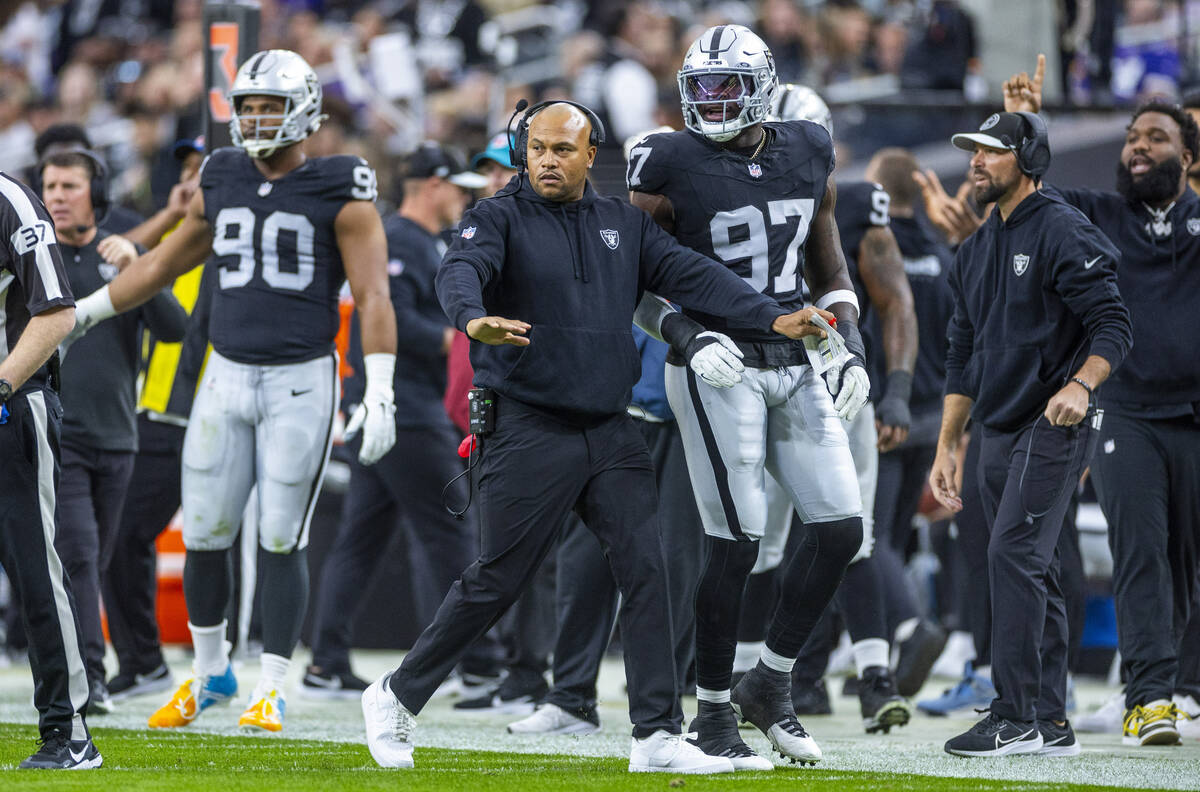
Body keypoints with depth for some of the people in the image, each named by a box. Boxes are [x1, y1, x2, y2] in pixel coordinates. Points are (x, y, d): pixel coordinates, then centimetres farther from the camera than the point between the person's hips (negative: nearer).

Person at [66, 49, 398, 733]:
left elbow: (373, 298, -10)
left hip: (301, 381, -4)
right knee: (205, 536, 5)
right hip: (227, 376, 4)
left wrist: (380, 393, -18)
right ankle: (210, 671, 24)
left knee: (282, 541, -4)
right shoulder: (223, 184, 8)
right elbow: (163, 265, 21)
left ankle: (272, 691, 5)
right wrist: (81, 314, 25)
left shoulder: (339, 195, -6)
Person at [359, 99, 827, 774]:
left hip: (610, 433, 5)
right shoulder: (501, 219, -4)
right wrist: (475, 318, -46)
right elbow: (461, 270, -23)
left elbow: (691, 275, 6)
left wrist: (773, 318, -7)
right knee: (497, 582, -3)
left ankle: (659, 736, -1)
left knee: (647, 571, -4)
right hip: (528, 432, -5)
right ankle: (397, 698, 14)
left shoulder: (623, 225, 12)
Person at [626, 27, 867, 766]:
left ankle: (770, 682, 15)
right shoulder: (673, 166, -8)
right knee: (737, 541, -8)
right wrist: (687, 335, -18)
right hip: (718, 368, -6)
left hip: (797, 365, 6)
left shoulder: (808, 156, 7)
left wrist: (851, 343, 8)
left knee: (841, 527, 0)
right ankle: (714, 713, 4)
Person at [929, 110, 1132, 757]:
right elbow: (962, 357, 21)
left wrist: (1080, 384, -31)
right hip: (996, 435, 9)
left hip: (1052, 428, -9)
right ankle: (1050, 725, 11)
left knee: (1014, 555, -17)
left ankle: (1017, 717, -17)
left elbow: (1112, 325, -14)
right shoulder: (975, 252, 18)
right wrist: (946, 448, 17)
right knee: (1031, 571, 8)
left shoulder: (1064, 233, -9)